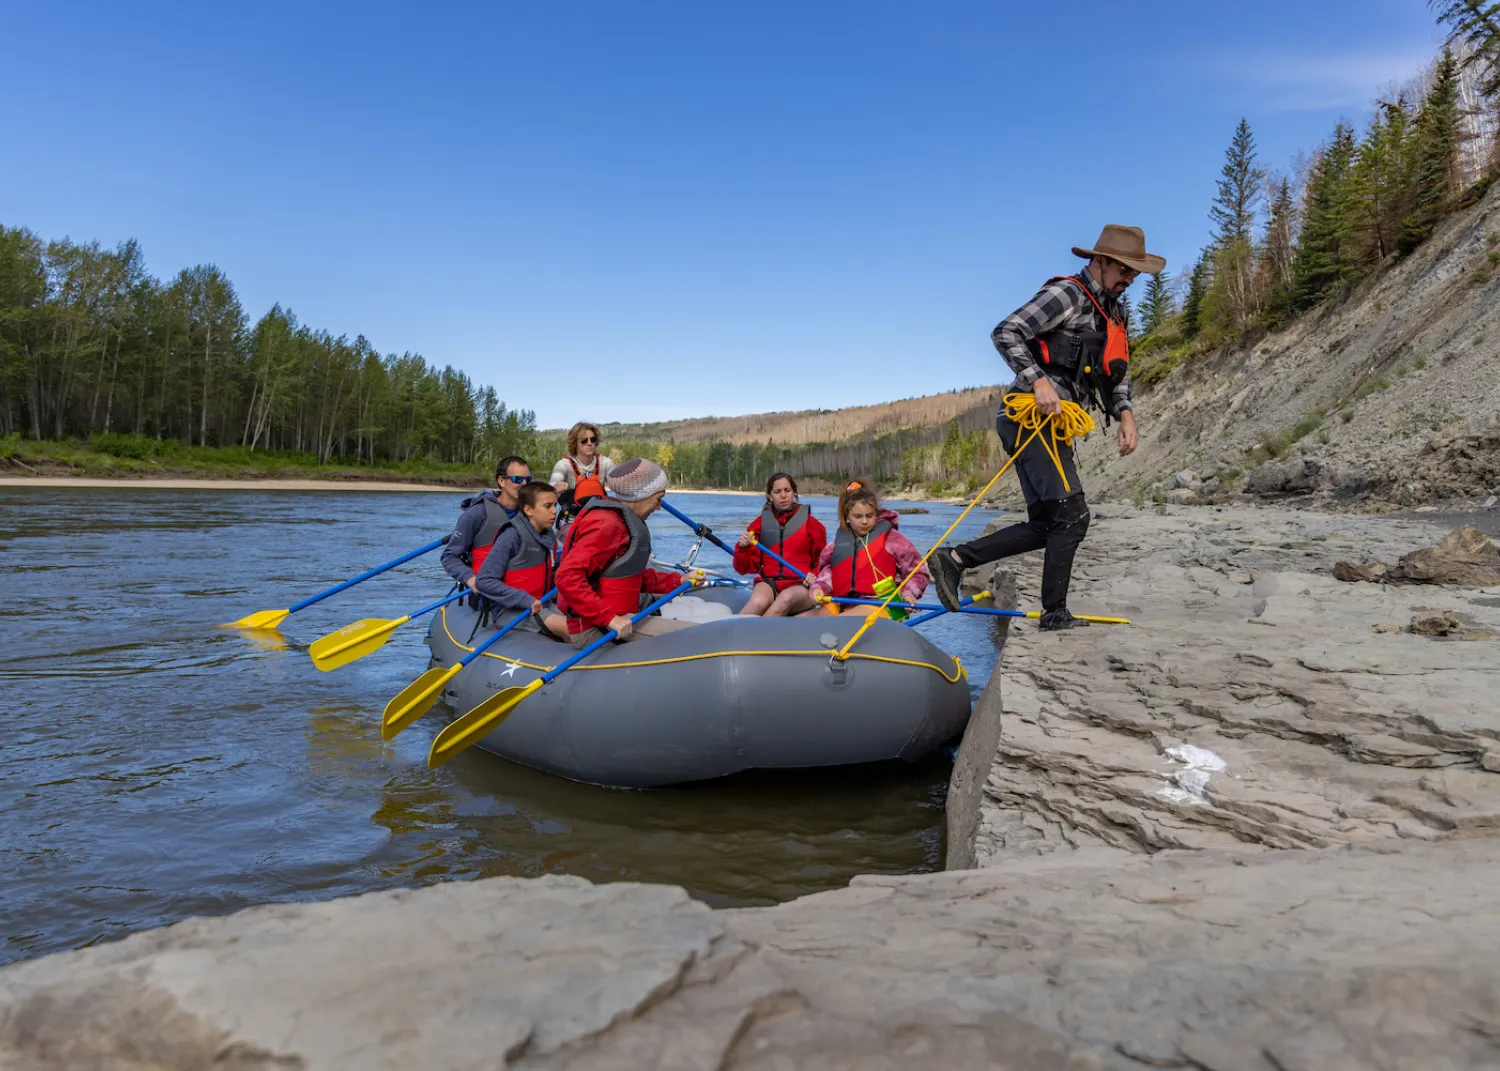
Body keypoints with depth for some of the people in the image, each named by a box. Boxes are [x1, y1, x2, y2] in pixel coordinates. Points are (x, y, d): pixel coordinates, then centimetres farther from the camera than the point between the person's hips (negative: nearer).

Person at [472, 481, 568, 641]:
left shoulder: (548, 535, 9)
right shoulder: (512, 536, -13)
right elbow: (483, 581, -17)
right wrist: (525, 600, -23)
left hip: (538, 606, 8)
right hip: (510, 611, -8)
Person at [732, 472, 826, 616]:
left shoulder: (811, 523, 8)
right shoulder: (761, 523, 11)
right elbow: (746, 568, 11)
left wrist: (815, 576, -7)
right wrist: (743, 548, -9)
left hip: (800, 586, -1)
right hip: (768, 583, 1)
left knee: (786, 598, -38)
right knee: (758, 602, -37)